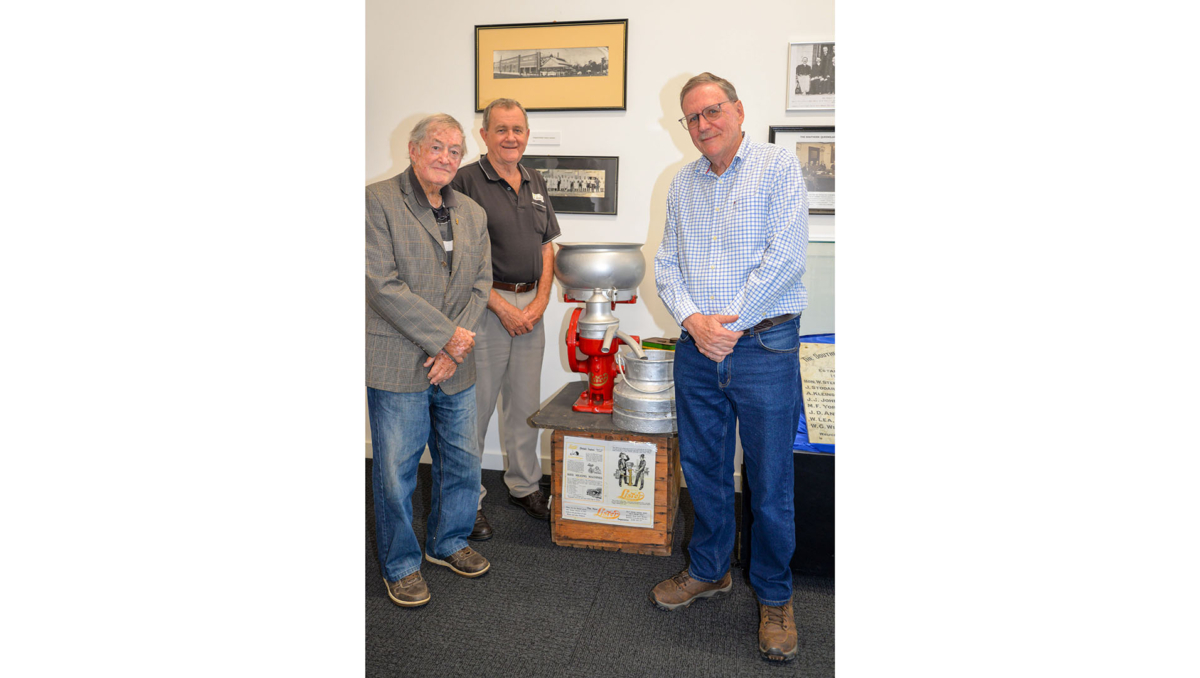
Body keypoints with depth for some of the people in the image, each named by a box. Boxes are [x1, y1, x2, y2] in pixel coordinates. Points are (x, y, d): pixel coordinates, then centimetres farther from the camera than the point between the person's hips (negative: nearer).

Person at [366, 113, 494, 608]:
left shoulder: (472, 214, 12)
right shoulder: (377, 201, -7)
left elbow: (480, 285, 8)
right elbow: (382, 285, -15)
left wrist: (454, 348, -6)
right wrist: (446, 336, -15)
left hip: (455, 365, 6)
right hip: (397, 365, -5)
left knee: (463, 462, 15)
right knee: (395, 472, 6)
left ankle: (448, 543, 38)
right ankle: (401, 565, 26)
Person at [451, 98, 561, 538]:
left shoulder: (536, 183, 13)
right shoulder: (466, 182, -8)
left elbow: (547, 249, 14)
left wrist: (539, 303, 0)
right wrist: (504, 308, -14)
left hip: (531, 308, 6)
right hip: (485, 307, -6)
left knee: (525, 403, 14)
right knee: (474, 407, 2)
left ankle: (525, 486, 30)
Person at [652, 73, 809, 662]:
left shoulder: (778, 166, -2)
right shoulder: (682, 184, 13)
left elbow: (785, 254, -13)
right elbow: (666, 265, 8)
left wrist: (732, 324, -15)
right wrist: (694, 320, -10)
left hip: (764, 345, -4)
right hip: (697, 348, 5)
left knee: (770, 480, 3)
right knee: (702, 469, 15)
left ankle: (774, 597, 23)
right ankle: (708, 570, 35)